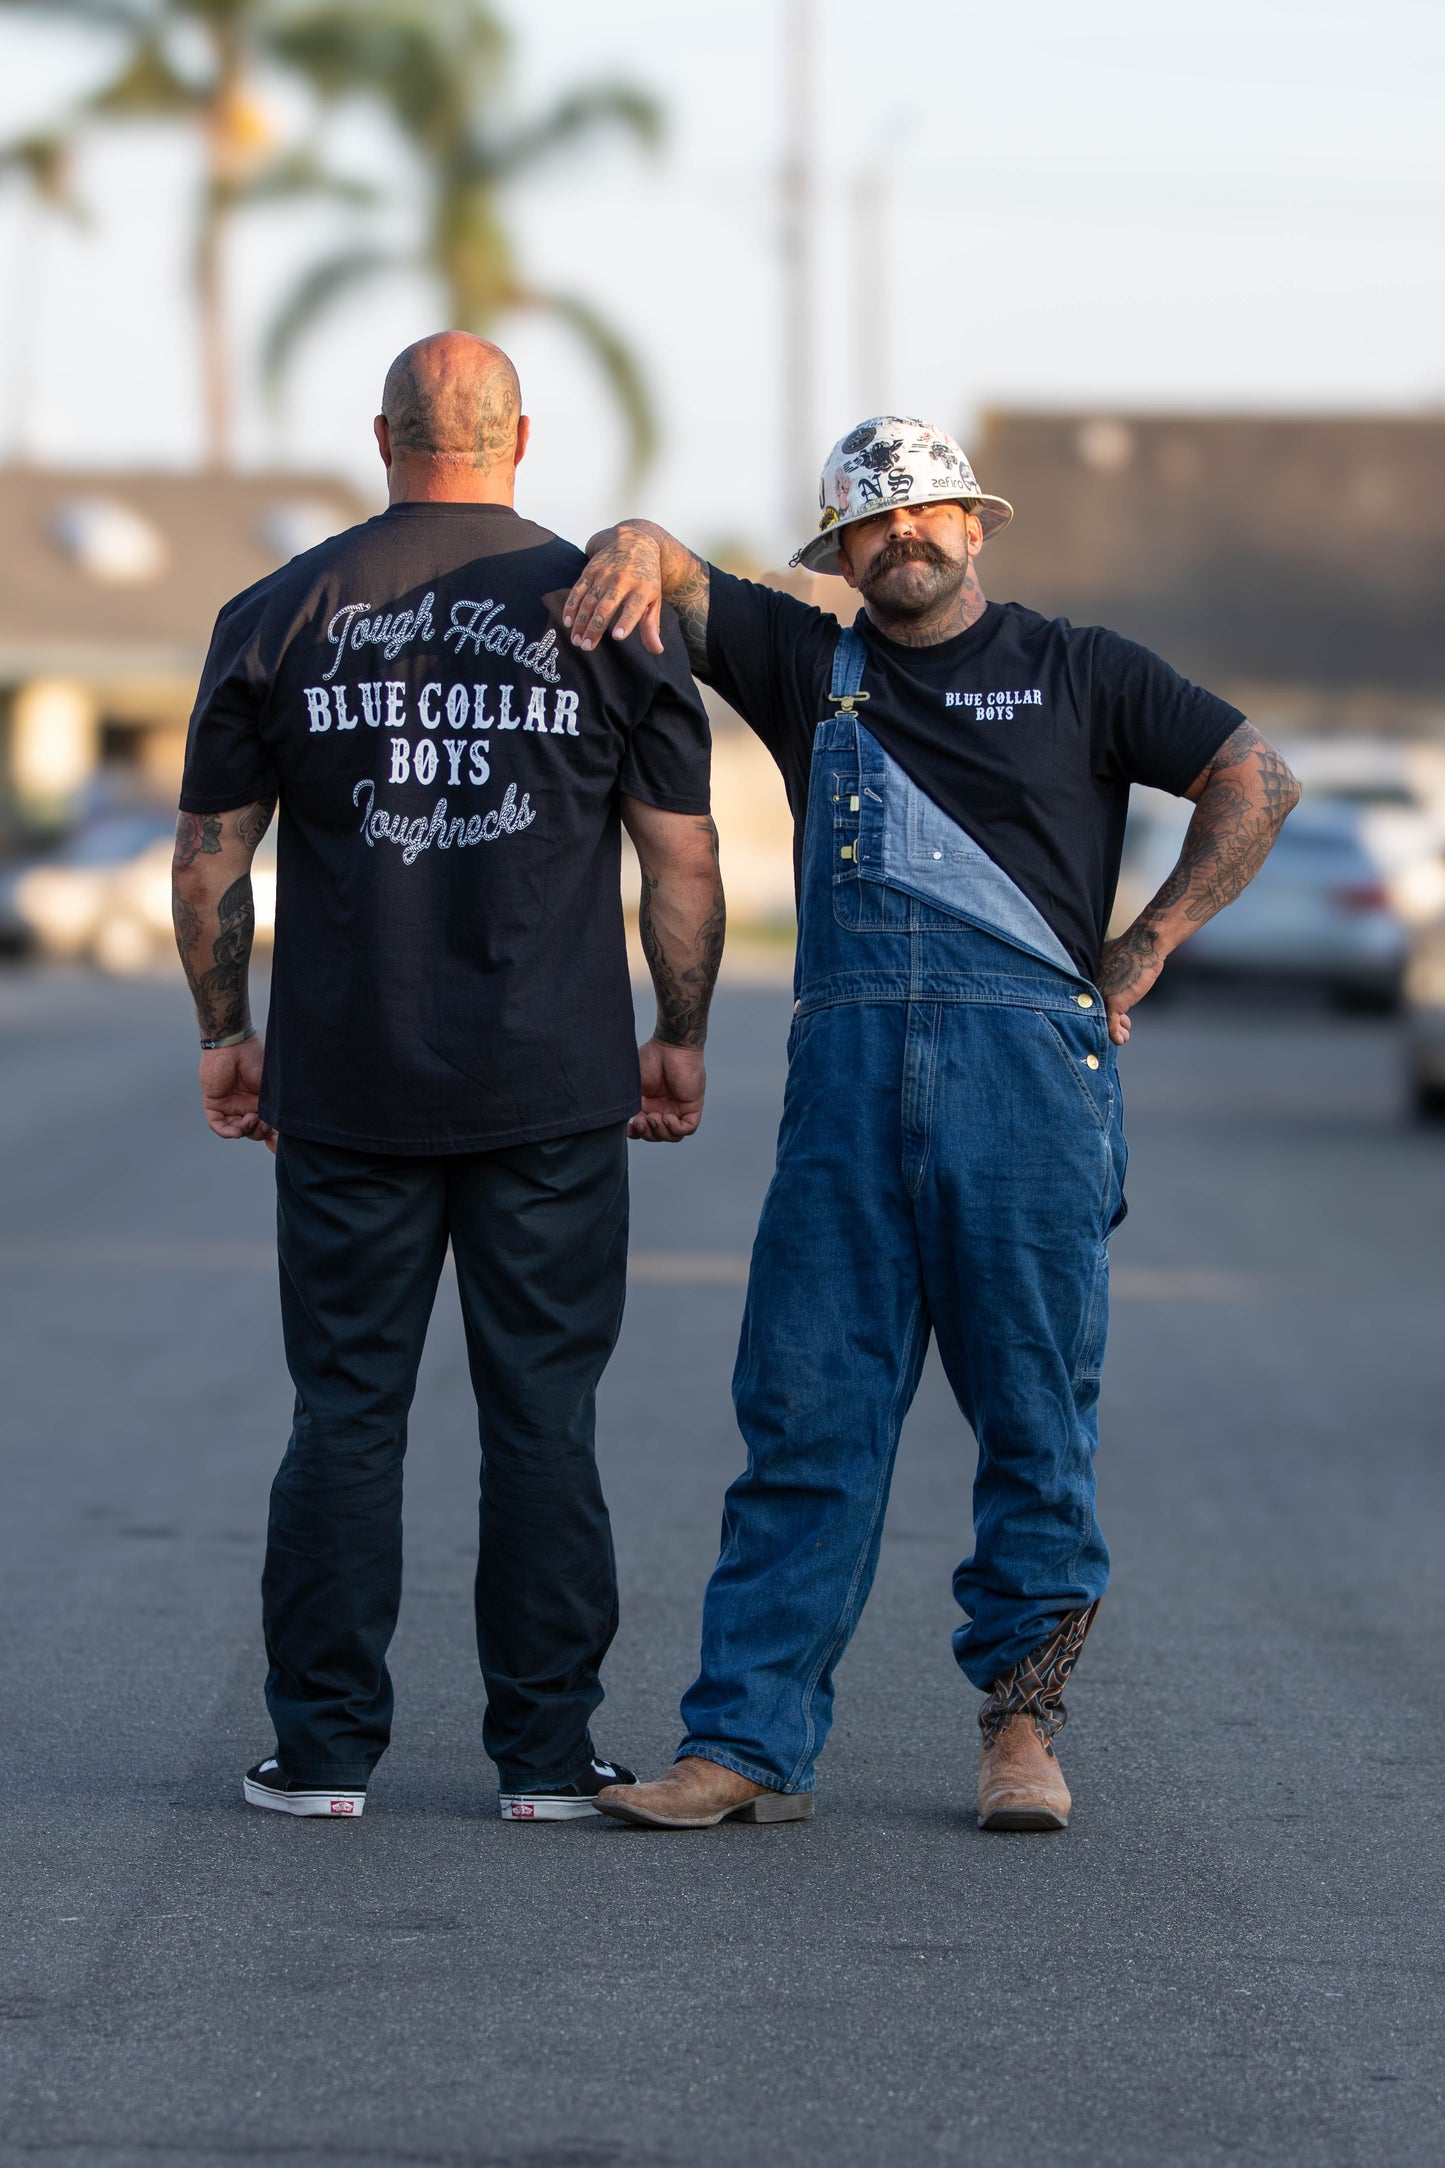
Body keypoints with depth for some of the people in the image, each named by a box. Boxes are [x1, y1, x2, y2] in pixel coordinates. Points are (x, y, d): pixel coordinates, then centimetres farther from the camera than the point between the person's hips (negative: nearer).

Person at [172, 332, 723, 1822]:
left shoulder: (276, 617, 2)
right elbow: (683, 856, 2)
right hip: (554, 1092, -1)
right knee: (542, 1417, 4)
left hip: (344, 1089, 1)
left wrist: (224, 1030, 16)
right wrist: (679, 1036, 12)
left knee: (344, 1415, 6)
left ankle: (324, 1748, 7)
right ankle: (546, 1755, 5)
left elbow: (208, 857, 5)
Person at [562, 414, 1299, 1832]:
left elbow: (1254, 782, 12)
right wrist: (637, 546, -15)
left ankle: (1021, 1717, 13)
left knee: (1035, 1416, 1)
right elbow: (671, 583, 10)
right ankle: (751, 1742, -3)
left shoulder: (1074, 671, 13)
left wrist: (1146, 947, 4)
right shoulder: (810, 665, 18)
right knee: (805, 1411, -3)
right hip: (847, 1075, 2)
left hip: (1029, 1071, -1)